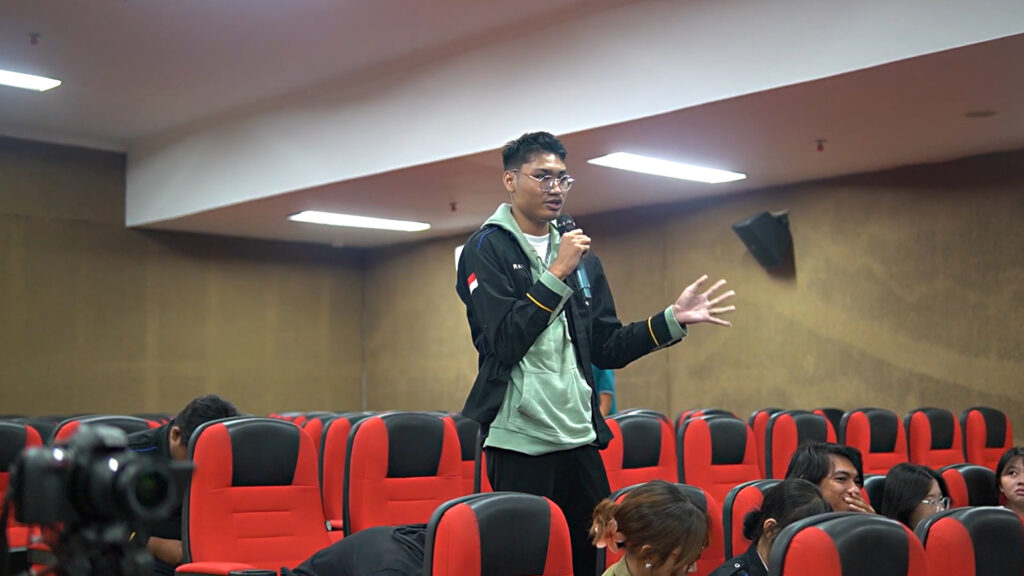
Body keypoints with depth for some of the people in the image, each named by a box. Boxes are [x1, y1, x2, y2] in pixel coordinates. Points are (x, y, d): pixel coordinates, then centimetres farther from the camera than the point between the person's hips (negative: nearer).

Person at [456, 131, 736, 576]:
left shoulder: (581, 255, 14)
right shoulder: (487, 248, -3)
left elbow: (605, 350, 14)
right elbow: (505, 342, -16)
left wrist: (674, 319, 6)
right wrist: (557, 275, -17)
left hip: (580, 438, 6)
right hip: (520, 440, -5)